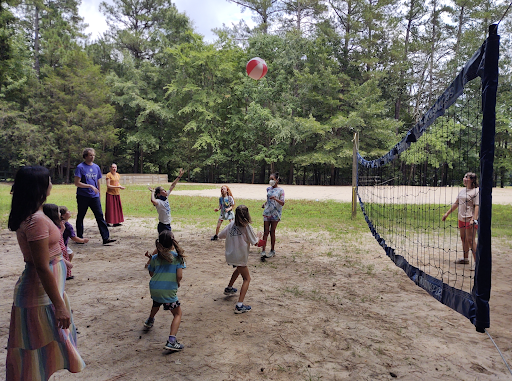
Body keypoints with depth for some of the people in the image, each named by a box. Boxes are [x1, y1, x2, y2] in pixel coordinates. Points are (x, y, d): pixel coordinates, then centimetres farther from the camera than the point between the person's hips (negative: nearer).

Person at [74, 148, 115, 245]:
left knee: (100, 216, -3)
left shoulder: (96, 167, 10)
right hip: (83, 197, -4)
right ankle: (80, 237, 23)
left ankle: (106, 238, -5)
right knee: (80, 217, 9)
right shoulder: (80, 167, -6)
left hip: (94, 197, 4)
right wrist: (90, 186, -20)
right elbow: (77, 183, -13)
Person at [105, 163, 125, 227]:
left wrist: (120, 186, -1)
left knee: (117, 207, 8)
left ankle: (116, 222, 15)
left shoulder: (118, 175, 11)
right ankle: (109, 222, 6)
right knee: (110, 208, -2)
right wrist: (117, 187, -21)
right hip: (110, 194, -7)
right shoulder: (108, 175, -10)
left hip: (117, 193, 7)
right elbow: (108, 186, -15)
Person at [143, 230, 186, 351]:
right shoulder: (178, 257, -9)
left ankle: (150, 321, 62)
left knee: (156, 303, 36)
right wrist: (178, 283, 7)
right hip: (169, 291, -5)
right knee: (177, 314, 6)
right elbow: (179, 276, -14)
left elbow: (151, 274, 12)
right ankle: (171, 341, -9)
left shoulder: (155, 257, 1)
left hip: (154, 289, 5)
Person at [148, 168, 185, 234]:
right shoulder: (158, 201, -18)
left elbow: (172, 186, 9)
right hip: (162, 226, -8)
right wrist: (153, 192, -26)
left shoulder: (165, 198, 4)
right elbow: (153, 200, -45)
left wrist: (179, 176, 11)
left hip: (168, 225, 8)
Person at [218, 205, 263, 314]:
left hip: (230, 255, 7)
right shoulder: (246, 226, -15)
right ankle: (240, 305, -9)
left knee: (239, 268, 35)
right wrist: (258, 239, 12)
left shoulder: (231, 224, 0)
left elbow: (220, 235, 6)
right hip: (240, 257, -6)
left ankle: (229, 288, 50)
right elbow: (254, 242, -10)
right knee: (247, 278, 4)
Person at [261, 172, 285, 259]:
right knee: (265, 232, -1)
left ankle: (272, 250, 18)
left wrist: (276, 199, -29)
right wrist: (264, 204, 3)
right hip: (267, 213, 4)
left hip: (275, 213, -4)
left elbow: (282, 203, -11)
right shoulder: (268, 189, 10)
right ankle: (263, 251, -3)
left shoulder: (280, 190, -5)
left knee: (272, 232, 5)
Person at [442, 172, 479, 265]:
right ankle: (465, 259, 25)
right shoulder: (463, 190, 15)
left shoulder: (476, 191, -9)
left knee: (470, 240, -9)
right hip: (461, 218, 8)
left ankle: (477, 261, -2)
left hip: (470, 219, -8)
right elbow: (456, 203, 22)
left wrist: (474, 219, -24)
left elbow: (477, 206, -16)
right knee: (463, 238, 14)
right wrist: (447, 213, 22)